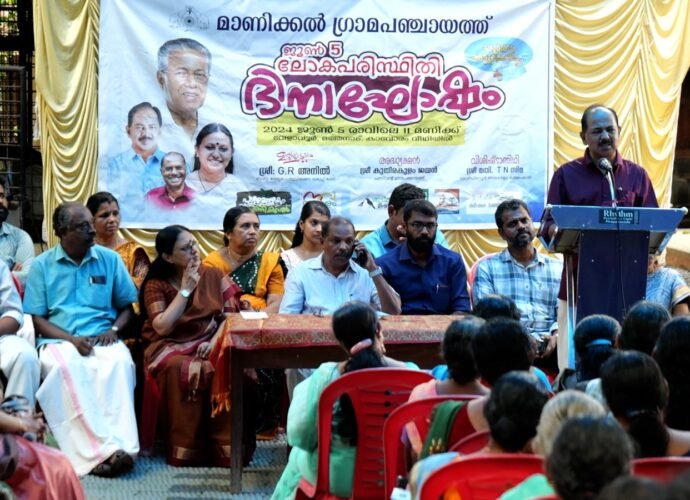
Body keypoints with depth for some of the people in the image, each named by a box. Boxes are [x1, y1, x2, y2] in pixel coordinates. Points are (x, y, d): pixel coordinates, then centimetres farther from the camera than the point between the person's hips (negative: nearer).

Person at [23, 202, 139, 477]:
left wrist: (113, 330, -5)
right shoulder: (41, 265, 6)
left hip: (102, 339, 1)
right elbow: (37, 319, 3)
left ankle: (119, 445, -47)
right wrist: (72, 339, -14)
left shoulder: (110, 259, 11)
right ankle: (101, 450, -45)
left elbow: (127, 307, 17)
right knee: (65, 367, -38)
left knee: (119, 363, -36)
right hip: (59, 340, -1)